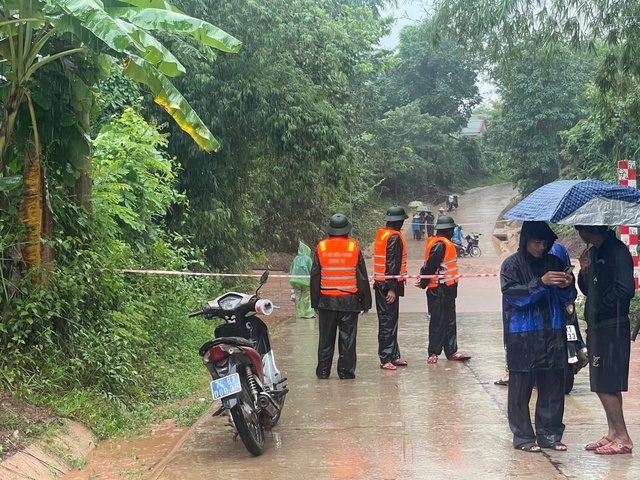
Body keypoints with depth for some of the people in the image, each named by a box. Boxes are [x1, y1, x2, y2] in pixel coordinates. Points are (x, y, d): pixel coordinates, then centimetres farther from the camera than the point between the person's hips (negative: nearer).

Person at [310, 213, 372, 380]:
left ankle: (323, 371, 10)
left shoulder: (321, 247, 0)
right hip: (349, 301, -1)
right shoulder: (354, 247, -3)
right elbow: (362, 277, 0)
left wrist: (315, 302, 10)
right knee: (347, 338, 4)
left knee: (326, 338, 8)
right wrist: (366, 302, 7)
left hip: (326, 300, 1)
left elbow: (315, 277, 3)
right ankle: (346, 371, 5)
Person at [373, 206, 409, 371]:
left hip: (381, 283, 9)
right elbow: (392, 264, -20)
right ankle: (386, 359, -4)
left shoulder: (381, 234, 13)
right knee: (388, 323, -6)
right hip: (388, 284, -9)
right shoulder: (395, 237, -14)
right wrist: (392, 288, -21)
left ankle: (393, 356, 19)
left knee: (390, 321, 14)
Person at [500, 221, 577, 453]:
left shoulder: (554, 262, 10)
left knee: (553, 387, 6)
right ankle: (523, 436, 9)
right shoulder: (512, 265, -2)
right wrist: (541, 283, -24)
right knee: (521, 388, 0)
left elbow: (567, 298, 12)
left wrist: (567, 287, -10)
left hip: (553, 335, 4)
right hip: (522, 337, -4)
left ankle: (549, 434, 16)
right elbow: (513, 294, -14)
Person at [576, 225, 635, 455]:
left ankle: (623, 438, 1)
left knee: (606, 385, -6)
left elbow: (625, 290, -22)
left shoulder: (617, 251, -15)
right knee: (603, 384, 12)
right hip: (597, 327, 9)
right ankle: (613, 433, 20)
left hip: (613, 328, -9)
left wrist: (599, 307, -12)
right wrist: (584, 270, -1)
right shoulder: (593, 252, 13)